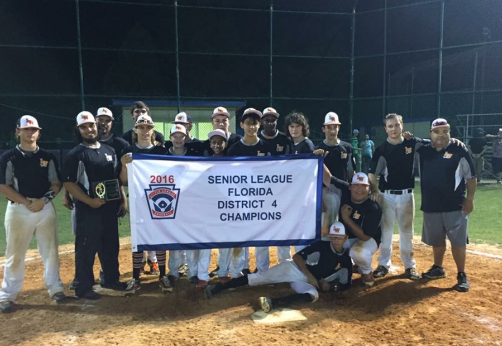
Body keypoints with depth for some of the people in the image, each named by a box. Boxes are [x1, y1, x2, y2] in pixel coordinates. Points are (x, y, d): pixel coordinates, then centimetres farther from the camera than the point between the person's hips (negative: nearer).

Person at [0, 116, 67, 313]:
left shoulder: (47, 157, 7)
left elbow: (57, 184, 6)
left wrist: (43, 200, -11)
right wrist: (27, 202, -15)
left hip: (46, 208, 3)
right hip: (18, 210, -2)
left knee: (51, 251, 8)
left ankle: (55, 288, 22)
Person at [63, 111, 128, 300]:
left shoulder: (109, 150, 10)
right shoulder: (75, 154, -7)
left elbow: (118, 177, 16)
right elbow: (69, 183, -11)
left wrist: (123, 200, 9)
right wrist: (90, 201, -19)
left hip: (110, 207, 6)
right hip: (88, 209, -6)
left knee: (111, 246, 16)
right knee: (86, 249, 2)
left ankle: (111, 279, 32)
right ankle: (84, 287, 15)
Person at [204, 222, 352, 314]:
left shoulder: (345, 260, 3)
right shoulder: (321, 245, -6)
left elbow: (346, 284, 10)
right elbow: (297, 256, -10)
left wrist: (331, 286, -10)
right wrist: (310, 276, -19)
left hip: (306, 283, 2)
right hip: (294, 269, -2)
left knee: (313, 294, -33)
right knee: (260, 277, -17)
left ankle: (273, 302, -48)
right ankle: (219, 287, -15)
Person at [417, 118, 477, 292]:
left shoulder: (459, 151, -6)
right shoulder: (423, 151, 4)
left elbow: (471, 177, -4)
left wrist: (469, 199, -10)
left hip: (455, 206, -4)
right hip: (430, 206, 4)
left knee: (457, 242, 1)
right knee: (436, 240, 17)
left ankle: (462, 275, 13)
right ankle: (438, 268, 35)